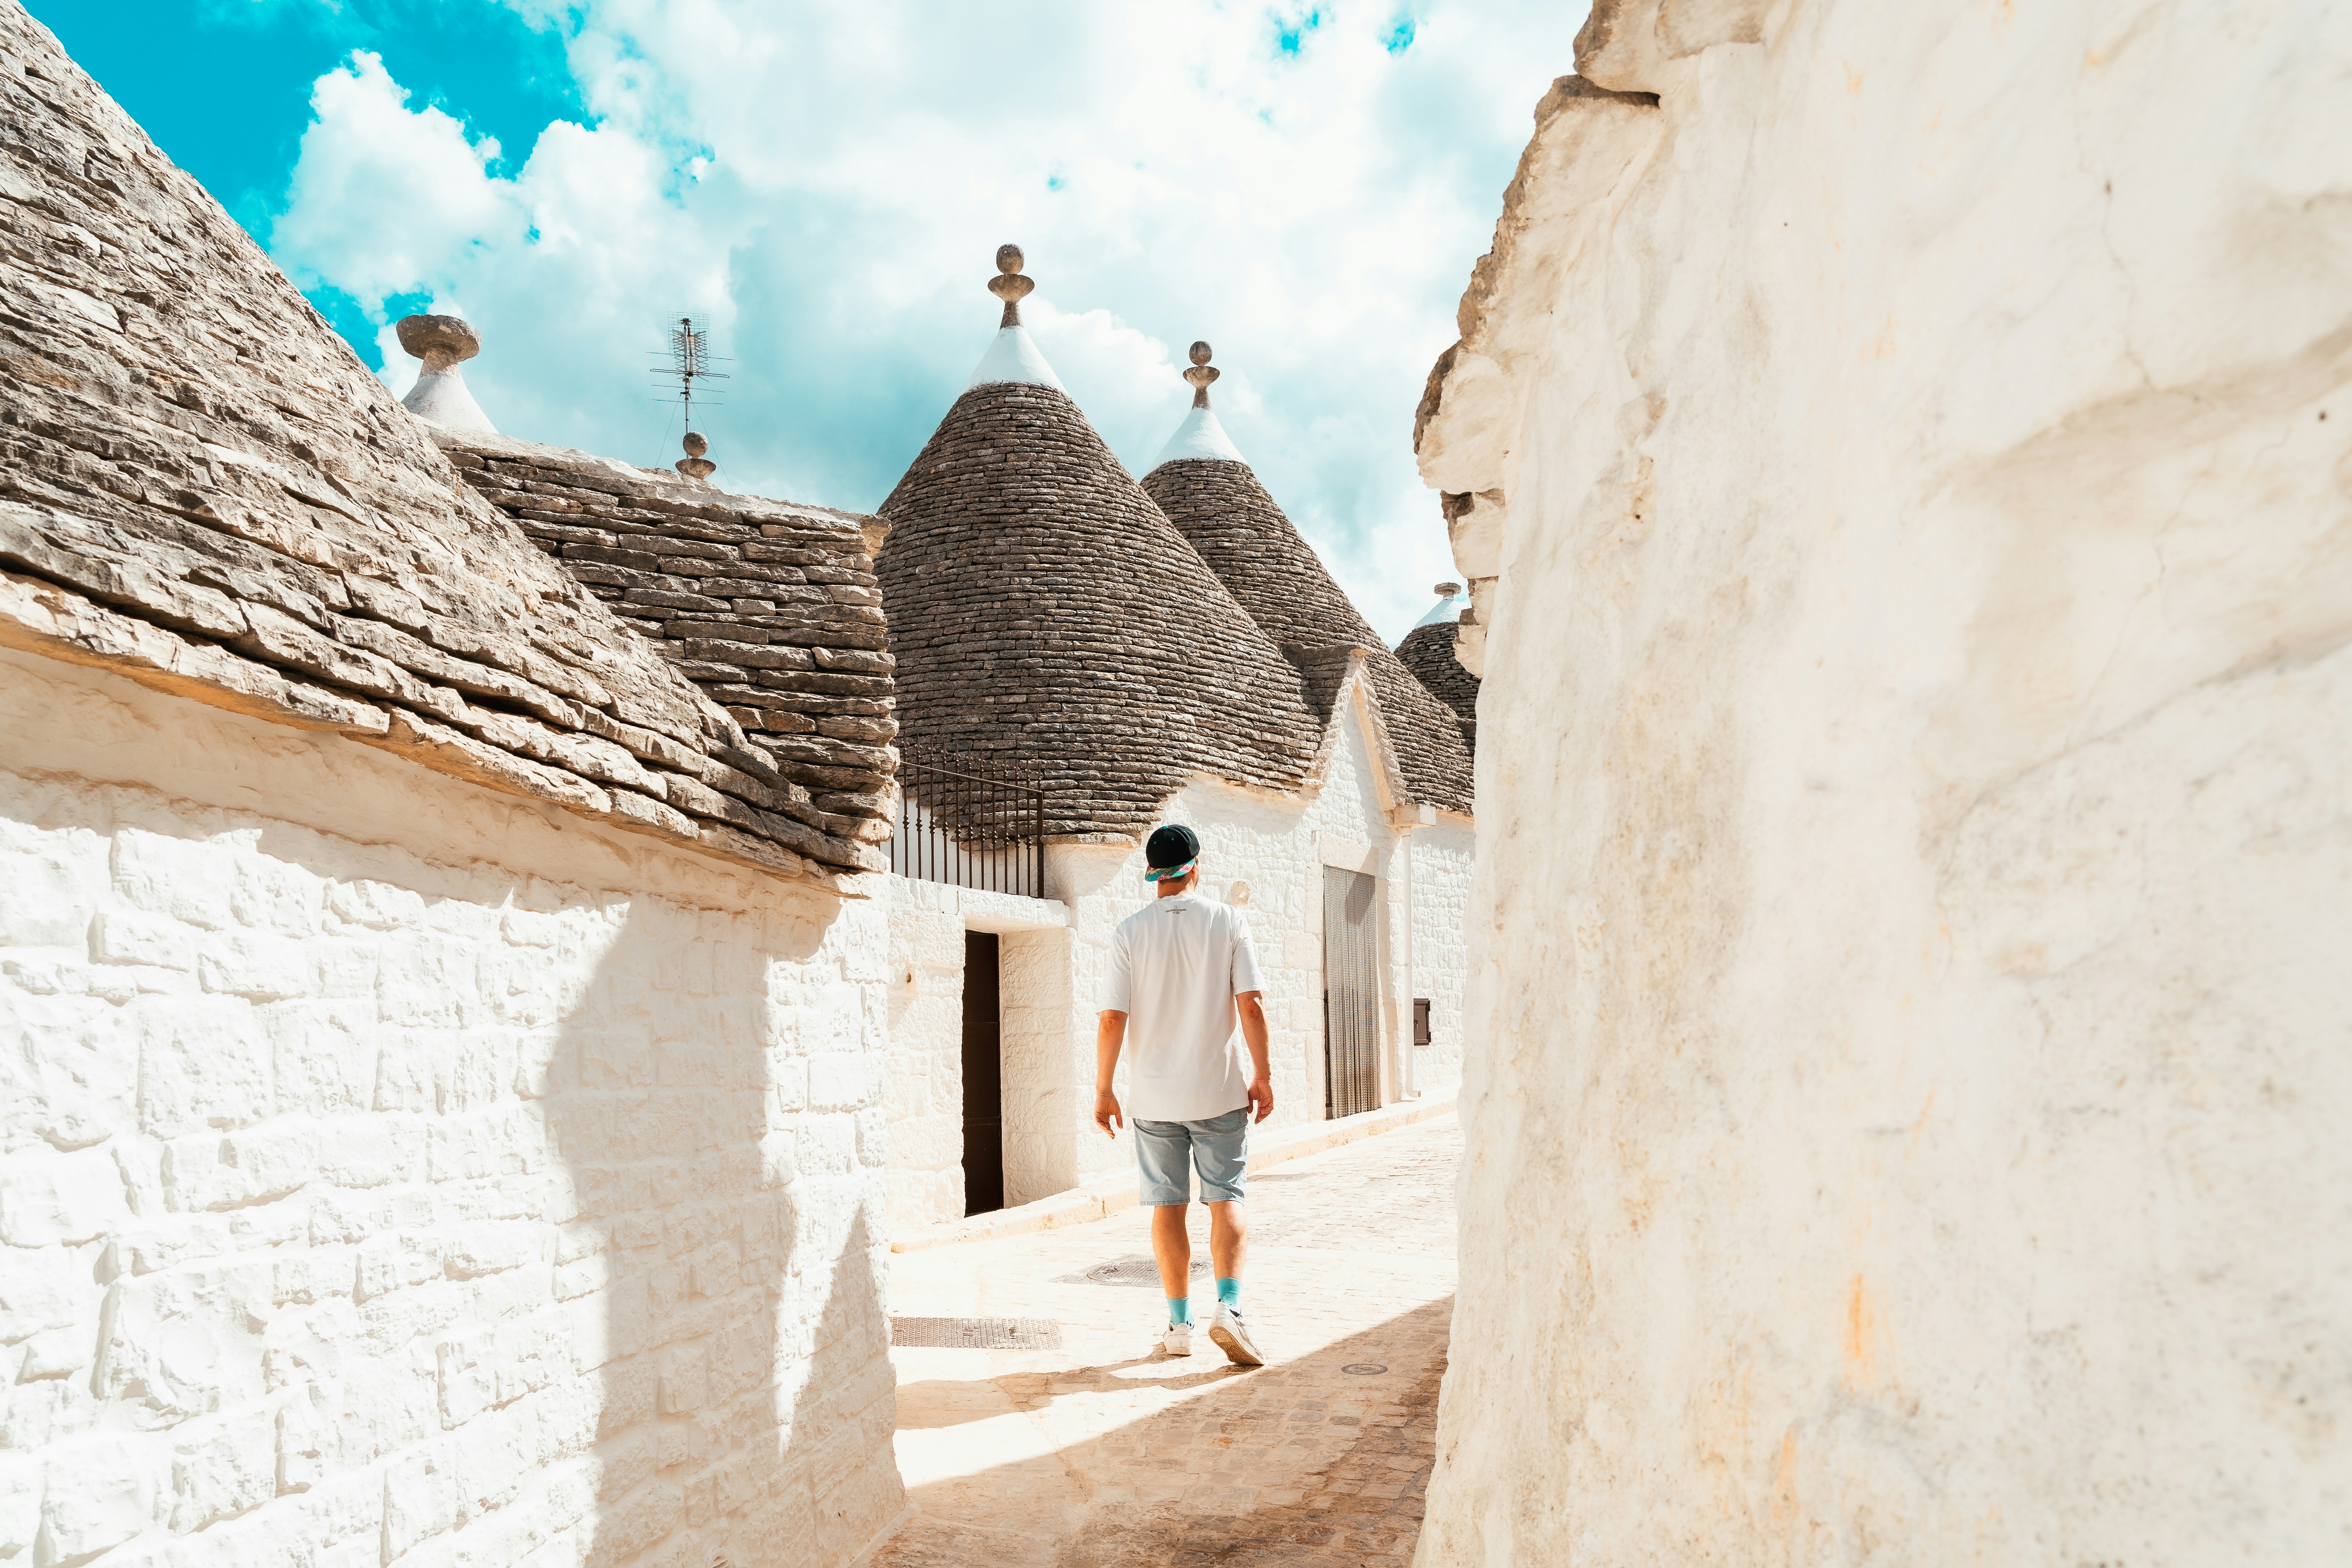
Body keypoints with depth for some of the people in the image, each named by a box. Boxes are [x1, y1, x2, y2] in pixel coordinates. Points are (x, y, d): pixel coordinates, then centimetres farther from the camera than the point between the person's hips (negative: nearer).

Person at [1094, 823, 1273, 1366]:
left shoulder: (1130, 932, -3)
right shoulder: (1228, 923, -3)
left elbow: (1112, 1018, -6)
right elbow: (1251, 1004, -7)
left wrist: (1103, 1090, 2)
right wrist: (1263, 1075, 2)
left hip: (1153, 1096, 1)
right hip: (1219, 1091, -1)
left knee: (1167, 1206, 9)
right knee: (1226, 1199, 5)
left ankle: (1180, 1325, 14)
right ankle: (1228, 1308, -11)